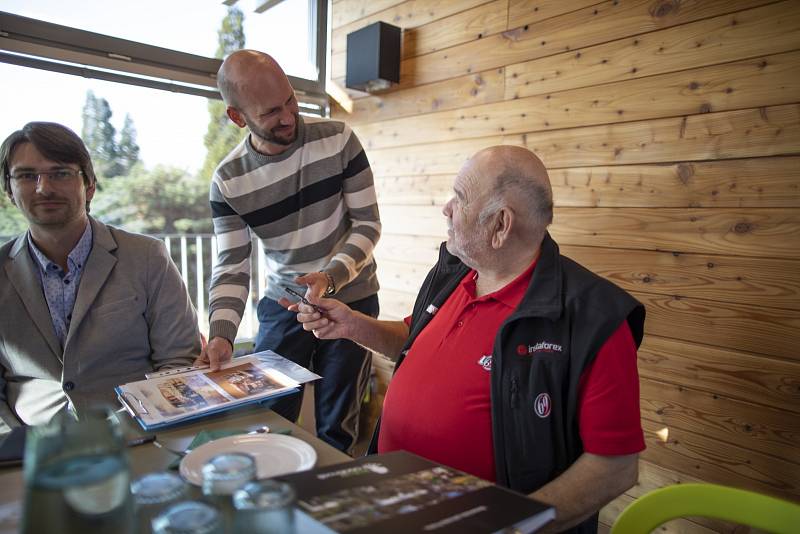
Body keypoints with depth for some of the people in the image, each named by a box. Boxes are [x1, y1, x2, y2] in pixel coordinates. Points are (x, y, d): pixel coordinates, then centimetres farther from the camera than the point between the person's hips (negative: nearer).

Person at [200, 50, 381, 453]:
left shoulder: (338, 139, -12)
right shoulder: (228, 181, -8)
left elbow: (368, 224, -10)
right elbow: (231, 266, -8)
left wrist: (331, 276, -26)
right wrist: (221, 335, -24)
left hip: (350, 298, -1)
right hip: (281, 304, 2)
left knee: (336, 431, 7)